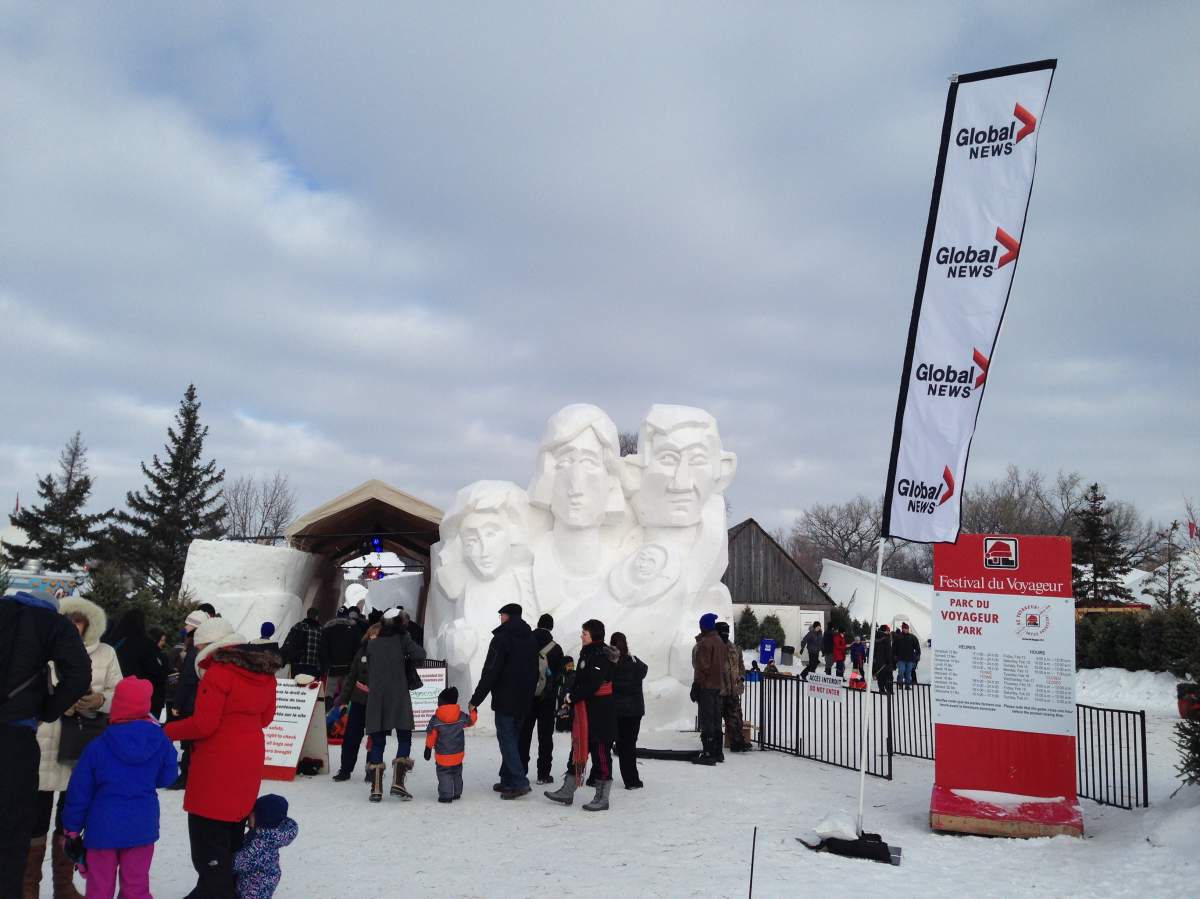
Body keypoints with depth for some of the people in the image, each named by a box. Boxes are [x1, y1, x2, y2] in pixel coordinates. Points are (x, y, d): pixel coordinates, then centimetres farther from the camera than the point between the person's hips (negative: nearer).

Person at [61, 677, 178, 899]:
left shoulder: (97, 747, -10)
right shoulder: (160, 741, -9)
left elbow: (79, 793, -4)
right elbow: (167, 778, 4)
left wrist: (72, 830, 7)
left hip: (103, 828, -1)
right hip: (142, 828, 1)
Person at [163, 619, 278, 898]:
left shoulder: (218, 672, -16)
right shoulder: (264, 672, 8)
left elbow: (203, 725, -18)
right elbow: (265, 717, 14)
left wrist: (167, 731, -5)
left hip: (218, 763, -8)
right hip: (248, 759, 9)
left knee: (209, 833, 0)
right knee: (232, 828, 20)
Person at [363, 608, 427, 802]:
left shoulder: (372, 644, 11)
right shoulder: (402, 639, 1)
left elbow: (368, 669, 14)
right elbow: (420, 655, -8)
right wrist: (406, 656, 9)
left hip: (376, 697, 3)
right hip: (398, 696, -3)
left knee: (377, 742, 7)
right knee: (404, 738, 7)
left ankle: (376, 788, 2)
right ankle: (398, 782, -6)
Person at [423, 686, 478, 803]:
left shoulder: (435, 719, -11)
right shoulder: (461, 716, -4)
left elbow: (431, 735, -6)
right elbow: (471, 720, 13)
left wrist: (428, 748, 5)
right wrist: (473, 711, 31)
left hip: (443, 755, -4)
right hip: (458, 754, 4)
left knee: (444, 774, 3)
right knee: (457, 773, 19)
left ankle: (446, 795, -4)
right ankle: (457, 793, 27)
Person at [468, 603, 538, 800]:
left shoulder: (501, 638, -12)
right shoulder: (531, 640, 12)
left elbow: (490, 672, -16)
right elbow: (534, 672, 15)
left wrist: (475, 700, -12)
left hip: (505, 700, -7)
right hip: (524, 701, 7)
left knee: (506, 739, -4)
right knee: (513, 738, 14)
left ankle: (519, 782, -11)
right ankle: (508, 780, 17)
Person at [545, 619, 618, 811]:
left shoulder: (601, 656, -17)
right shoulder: (588, 653, 14)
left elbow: (592, 685, -23)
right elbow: (579, 680, 20)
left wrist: (573, 697, -13)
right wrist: (571, 698, 8)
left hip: (599, 713, -10)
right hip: (584, 710, 10)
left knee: (600, 752, -2)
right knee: (578, 749, 14)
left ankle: (602, 798, 6)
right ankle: (567, 791, 22)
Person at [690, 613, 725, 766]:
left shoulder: (704, 643, -16)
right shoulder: (720, 642, 13)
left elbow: (702, 667, -19)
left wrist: (696, 686, -15)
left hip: (706, 686, -9)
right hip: (718, 686, 9)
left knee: (706, 721, -6)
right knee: (716, 720, 14)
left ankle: (708, 753, -6)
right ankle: (718, 752, 20)